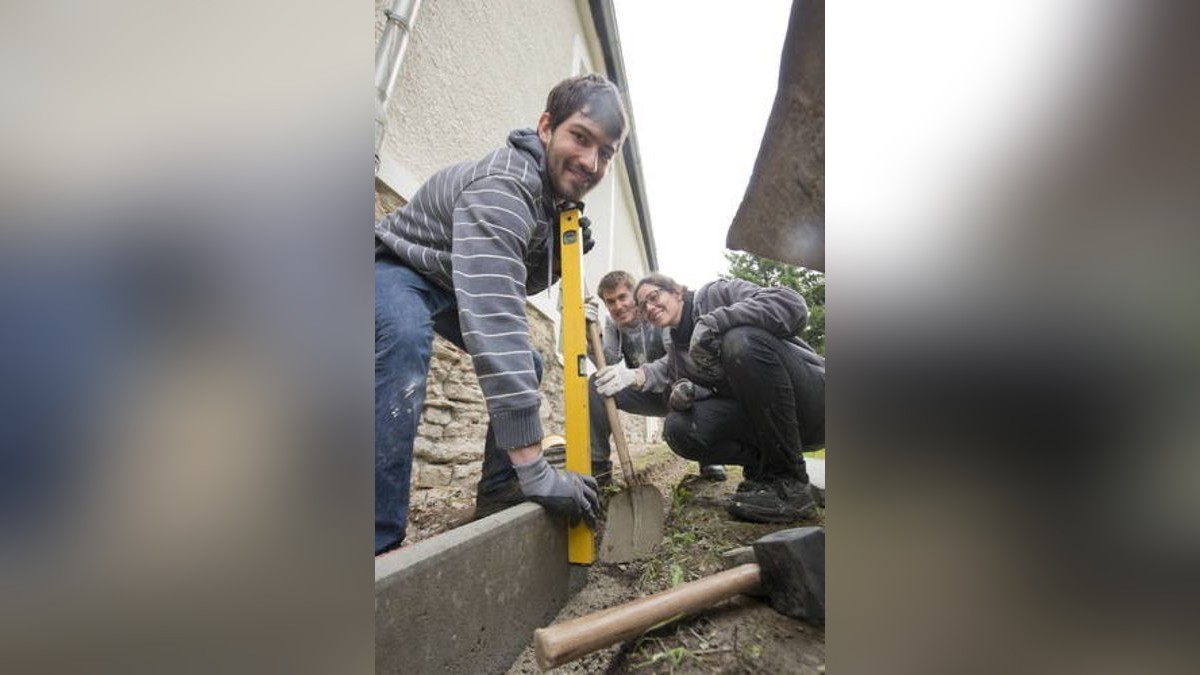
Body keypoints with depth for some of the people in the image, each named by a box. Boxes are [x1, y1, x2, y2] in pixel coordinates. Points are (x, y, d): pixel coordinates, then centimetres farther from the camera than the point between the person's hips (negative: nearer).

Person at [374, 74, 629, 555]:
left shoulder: (555, 191, -5)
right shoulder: (501, 188, -35)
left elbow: (520, 283, 6)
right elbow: (495, 321, -47)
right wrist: (534, 469, -49)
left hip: (454, 284, 9)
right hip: (398, 268, -9)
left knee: (527, 364, 4)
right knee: (406, 343, -39)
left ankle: (497, 497, 12)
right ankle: (380, 545, -35)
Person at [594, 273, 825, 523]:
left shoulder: (717, 293, -6)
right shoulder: (676, 344, 14)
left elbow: (791, 305, -21)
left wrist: (713, 321, -28)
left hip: (810, 396, -5)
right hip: (753, 414, 5)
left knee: (741, 340, -32)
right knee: (678, 429, -17)